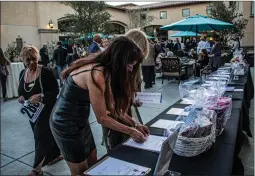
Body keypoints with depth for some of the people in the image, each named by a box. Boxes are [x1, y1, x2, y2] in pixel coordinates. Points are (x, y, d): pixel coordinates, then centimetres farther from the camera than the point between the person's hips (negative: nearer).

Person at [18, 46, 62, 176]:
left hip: (46, 110, -7)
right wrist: (21, 97, -8)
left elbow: (56, 91, -19)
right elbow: (21, 91, 15)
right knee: (47, 134, 18)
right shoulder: (22, 74, 3)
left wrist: (41, 96, -32)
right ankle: (56, 154, 39)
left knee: (41, 137, -1)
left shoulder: (46, 72, -18)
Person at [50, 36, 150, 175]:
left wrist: (134, 124, 1)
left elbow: (111, 105, 3)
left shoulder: (104, 68, -3)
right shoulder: (96, 75, -31)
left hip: (80, 121, 8)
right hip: (66, 124, -8)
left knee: (93, 163, 20)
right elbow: (102, 118, -21)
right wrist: (131, 131, -12)